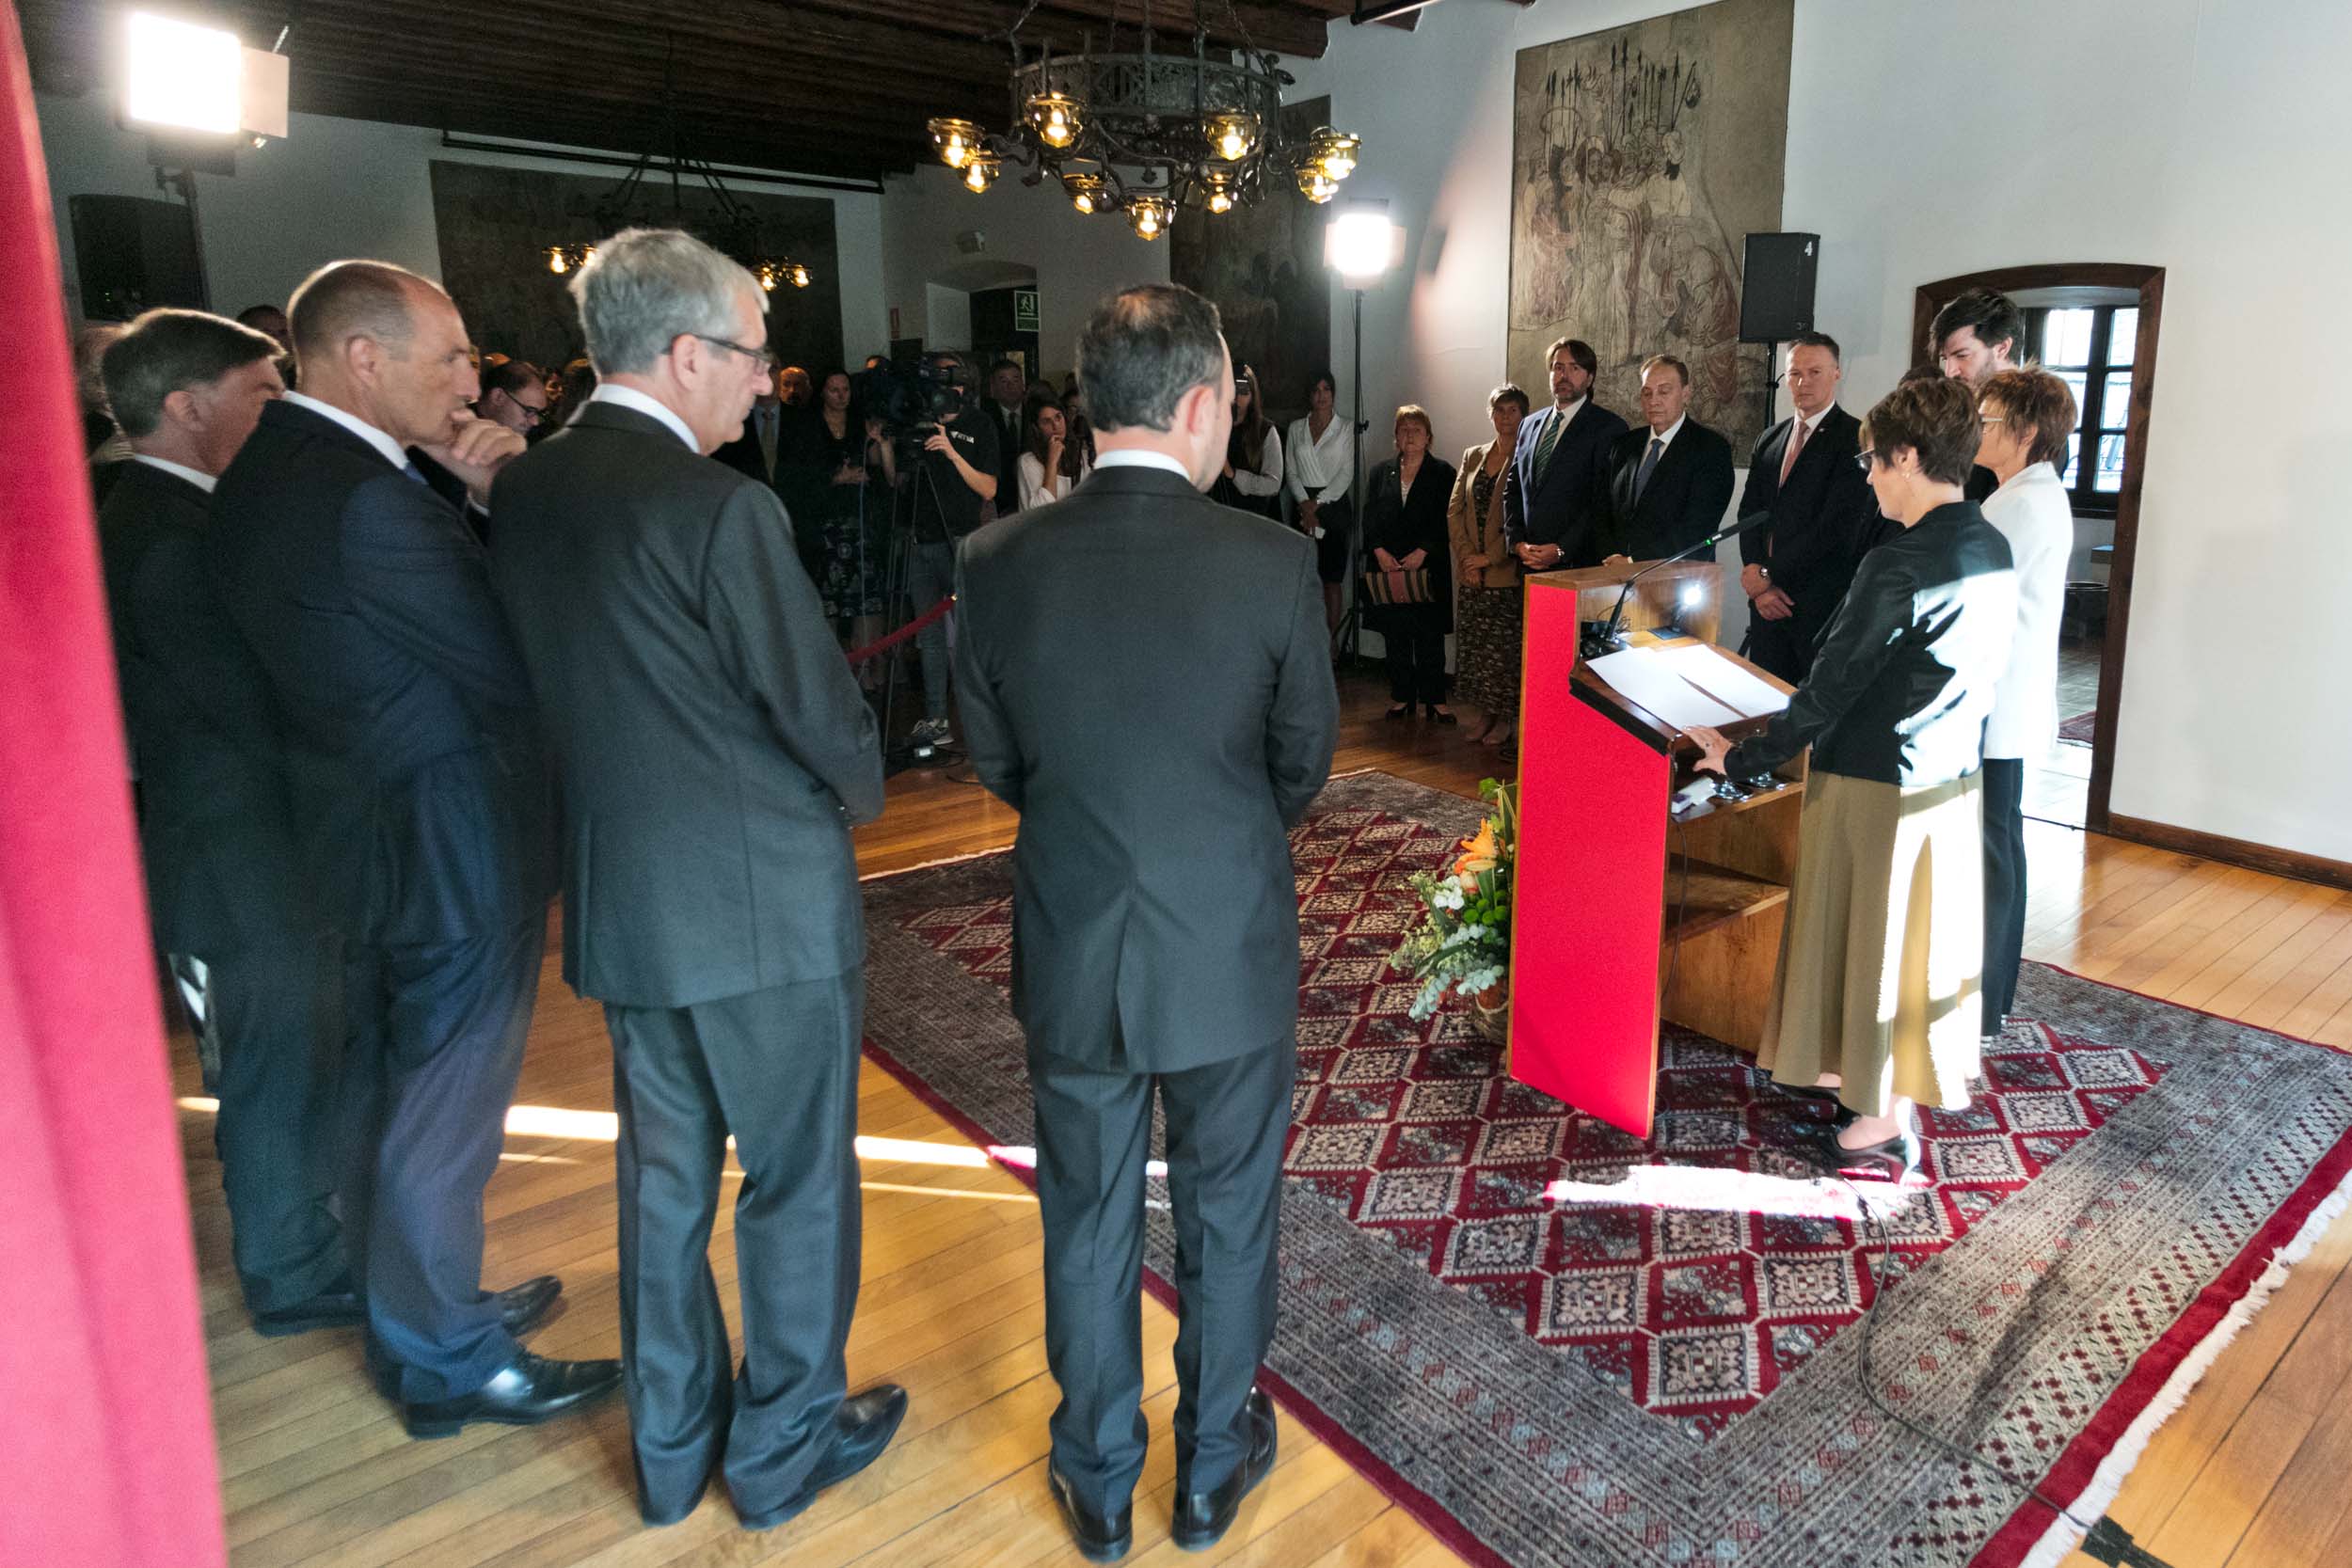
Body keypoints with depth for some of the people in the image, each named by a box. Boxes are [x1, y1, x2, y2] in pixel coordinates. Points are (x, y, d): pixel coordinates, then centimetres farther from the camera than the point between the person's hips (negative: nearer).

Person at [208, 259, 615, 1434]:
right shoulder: (364, 497, -25)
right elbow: (513, 668, -22)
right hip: (453, 846, -10)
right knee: (443, 1108, 5)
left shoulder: (264, 471, 6)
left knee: (385, 1086, 22)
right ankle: (448, 1360, 24)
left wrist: (479, 495, -5)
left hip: (364, 831, 10)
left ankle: (405, 1307, 42)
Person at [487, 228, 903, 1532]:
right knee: (797, 1180, 12)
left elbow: (555, 683, 9)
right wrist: (856, 794, 5)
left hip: (615, 899, 7)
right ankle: (786, 1448, 30)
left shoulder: (518, 491, 2)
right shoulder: (722, 508, -20)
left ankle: (673, 1445, 37)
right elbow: (823, 712, -16)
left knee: (665, 1176, 20)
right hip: (762, 901, -7)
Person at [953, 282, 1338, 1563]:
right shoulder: (1271, 561, -15)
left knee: (1089, 1225, 19)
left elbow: (994, 760, 1)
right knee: (1226, 1216, 20)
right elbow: (1305, 760, -2)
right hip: (1232, 951, -1)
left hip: (1069, 953, 2)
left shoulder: (999, 562, -10)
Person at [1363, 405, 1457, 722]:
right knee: (1395, 634, 5)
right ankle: (1401, 696, 13)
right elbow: (1369, 517, 7)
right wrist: (1380, 550, -8)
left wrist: (1422, 552, -14)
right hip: (1388, 566, 3)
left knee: (1430, 636, -3)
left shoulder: (1442, 473, 4)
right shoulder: (1380, 473, 14)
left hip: (1428, 567, -3)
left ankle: (1434, 698, 3)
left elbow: (1445, 520, -3)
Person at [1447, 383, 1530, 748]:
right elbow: (1454, 510, 9)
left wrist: (1490, 557, -14)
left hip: (1508, 573, -5)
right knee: (1474, 648, 8)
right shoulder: (1473, 456, 13)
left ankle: (1506, 718, 11)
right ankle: (1488, 714, 20)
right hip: (1472, 574, 5)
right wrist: (1467, 557, -3)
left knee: (1504, 647, -1)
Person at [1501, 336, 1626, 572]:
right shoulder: (1529, 425, 17)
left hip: (1579, 564, -4)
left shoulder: (1609, 427, -3)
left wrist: (1562, 551, -14)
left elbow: (1605, 501, -9)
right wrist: (1517, 543, 1)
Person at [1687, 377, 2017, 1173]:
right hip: (1953, 778, 8)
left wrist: (1743, 758, -12)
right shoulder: (1992, 550, 3)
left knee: (1873, 942, 6)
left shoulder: (1899, 564, -24)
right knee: (1927, 937, 19)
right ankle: (1907, 1084, 37)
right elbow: (1978, 671, 13)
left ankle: (1883, 1122, 20)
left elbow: (1828, 690, -21)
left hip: (1877, 788, -8)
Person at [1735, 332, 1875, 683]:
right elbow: (1749, 513, 10)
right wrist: (1758, 584, -4)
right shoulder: (1768, 440, 14)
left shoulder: (1856, 438, -6)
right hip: (1768, 601, 5)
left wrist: (1768, 574, -9)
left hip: (1823, 602, -5)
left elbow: (1837, 526, -14)